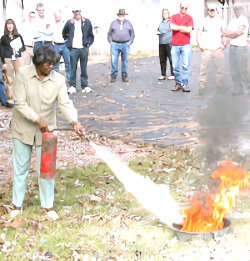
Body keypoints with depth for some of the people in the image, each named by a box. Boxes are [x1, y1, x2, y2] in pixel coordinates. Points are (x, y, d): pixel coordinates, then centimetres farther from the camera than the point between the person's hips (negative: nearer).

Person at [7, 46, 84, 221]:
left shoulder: (59, 79, -11)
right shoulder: (23, 74, -15)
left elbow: (66, 103, -17)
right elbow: (20, 104, -17)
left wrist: (74, 122, -34)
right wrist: (37, 120, -24)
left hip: (46, 129, 1)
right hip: (23, 127, -1)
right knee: (20, 167, 11)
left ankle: (48, 205, 21)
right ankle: (16, 204, 25)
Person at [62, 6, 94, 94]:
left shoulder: (87, 22, 4)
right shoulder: (69, 23, 2)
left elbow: (91, 35, 13)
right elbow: (64, 33, 17)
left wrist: (89, 43, 4)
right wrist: (68, 41, 8)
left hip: (84, 48, 1)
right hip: (73, 49, -1)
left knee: (84, 68, 7)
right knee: (73, 68, 0)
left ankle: (85, 86, 14)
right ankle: (72, 86, 7)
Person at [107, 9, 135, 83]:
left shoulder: (128, 23, 9)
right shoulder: (113, 23, 7)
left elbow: (132, 34, 14)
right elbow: (109, 34, 12)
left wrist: (129, 42, 3)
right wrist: (111, 42, 1)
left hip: (125, 45, 1)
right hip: (115, 44, -1)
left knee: (125, 61, 3)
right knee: (114, 61, -6)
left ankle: (124, 76, 10)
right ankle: (113, 76, 0)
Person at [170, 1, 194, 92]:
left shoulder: (189, 18, 7)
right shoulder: (174, 17, 11)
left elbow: (189, 30, -7)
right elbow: (172, 27, -7)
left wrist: (177, 27, -1)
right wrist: (183, 27, -3)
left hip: (186, 45, -1)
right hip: (175, 45, 2)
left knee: (186, 65, -7)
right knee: (175, 66, 2)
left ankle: (185, 85, -5)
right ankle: (178, 83, 13)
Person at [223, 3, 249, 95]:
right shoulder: (232, 21, 17)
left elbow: (238, 32, -15)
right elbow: (225, 33, 10)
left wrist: (229, 33, 0)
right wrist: (233, 34, -7)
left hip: (241, 47, -7)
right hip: (232, 47, 7)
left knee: (242, 69, -5)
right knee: (233, 69, 7)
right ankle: (238, 87, 15)